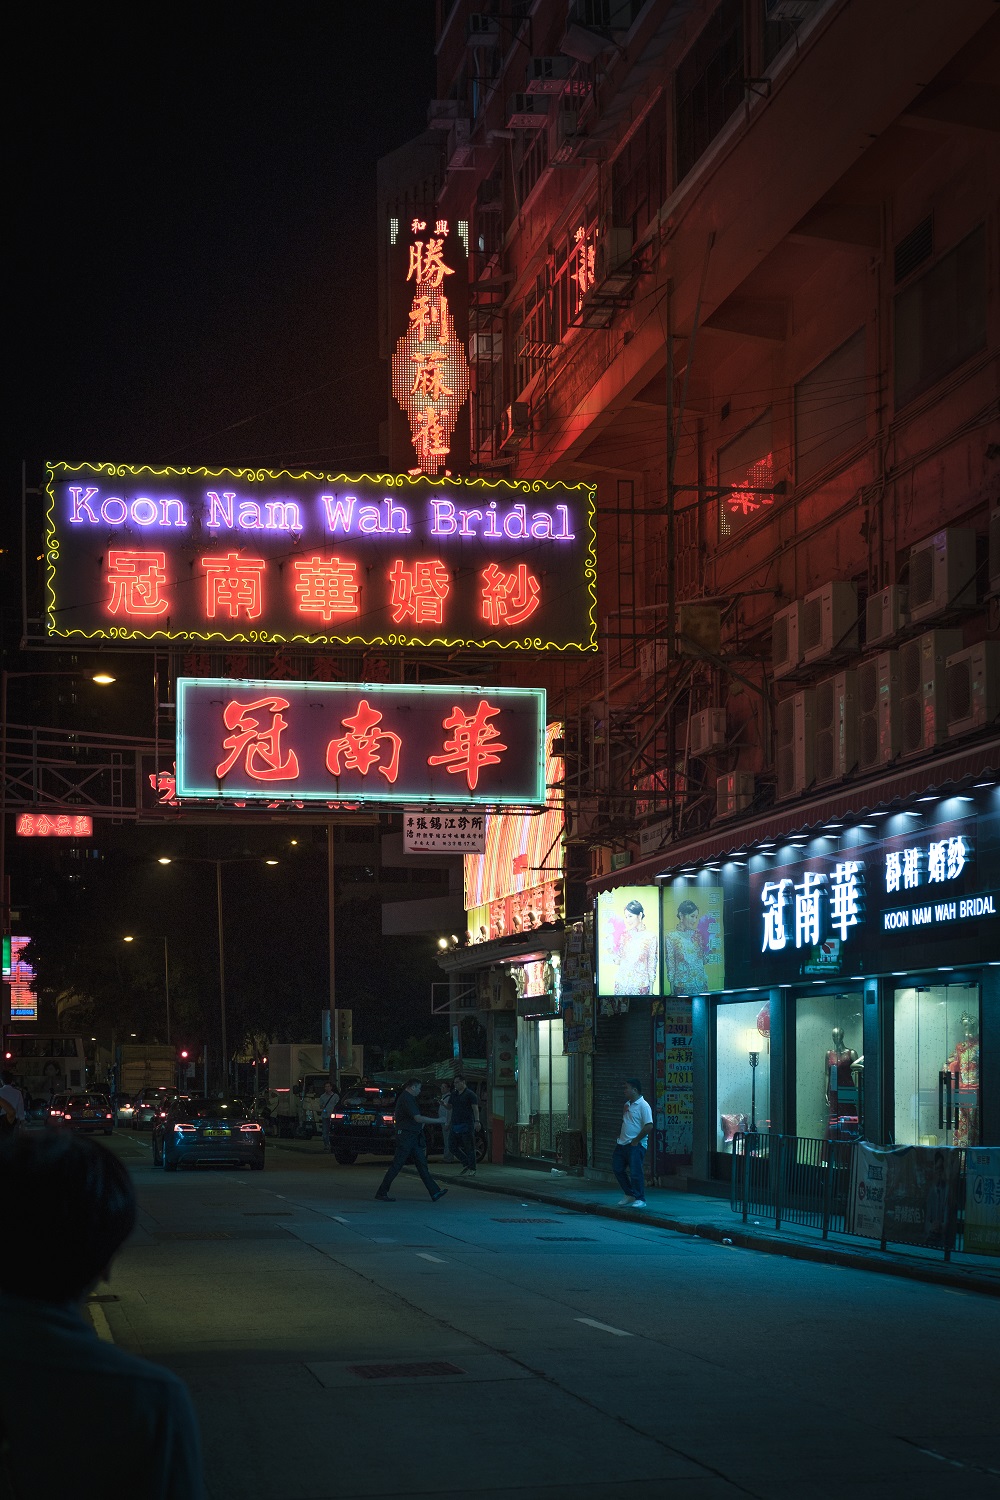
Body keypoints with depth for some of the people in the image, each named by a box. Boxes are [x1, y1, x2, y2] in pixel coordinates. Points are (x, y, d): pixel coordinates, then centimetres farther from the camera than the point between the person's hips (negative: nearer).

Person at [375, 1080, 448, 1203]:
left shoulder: (409, 1098, 18)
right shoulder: (406, 1099, -16)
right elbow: (418, 1118, -22)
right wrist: (437, 1120, -17)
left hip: (413, 1137, 10)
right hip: (405, 1136, -10)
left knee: (422, 1165, 6)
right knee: (397, 1165, -6)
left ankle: (434, 1193, 4)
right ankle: (382, 1192, 0)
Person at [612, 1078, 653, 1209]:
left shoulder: (643, 1106, -14)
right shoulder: (627, 1104, 14)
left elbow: (649, 1126, -20)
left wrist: (636, 1140, -16)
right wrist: (620, 1136, 14)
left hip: (635, 1145, -9)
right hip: (623, 1144, 9)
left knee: (635, 1172, -9)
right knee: (617, 1169, 11)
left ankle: (640, 1199, 1)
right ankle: (629, 1195, 23)